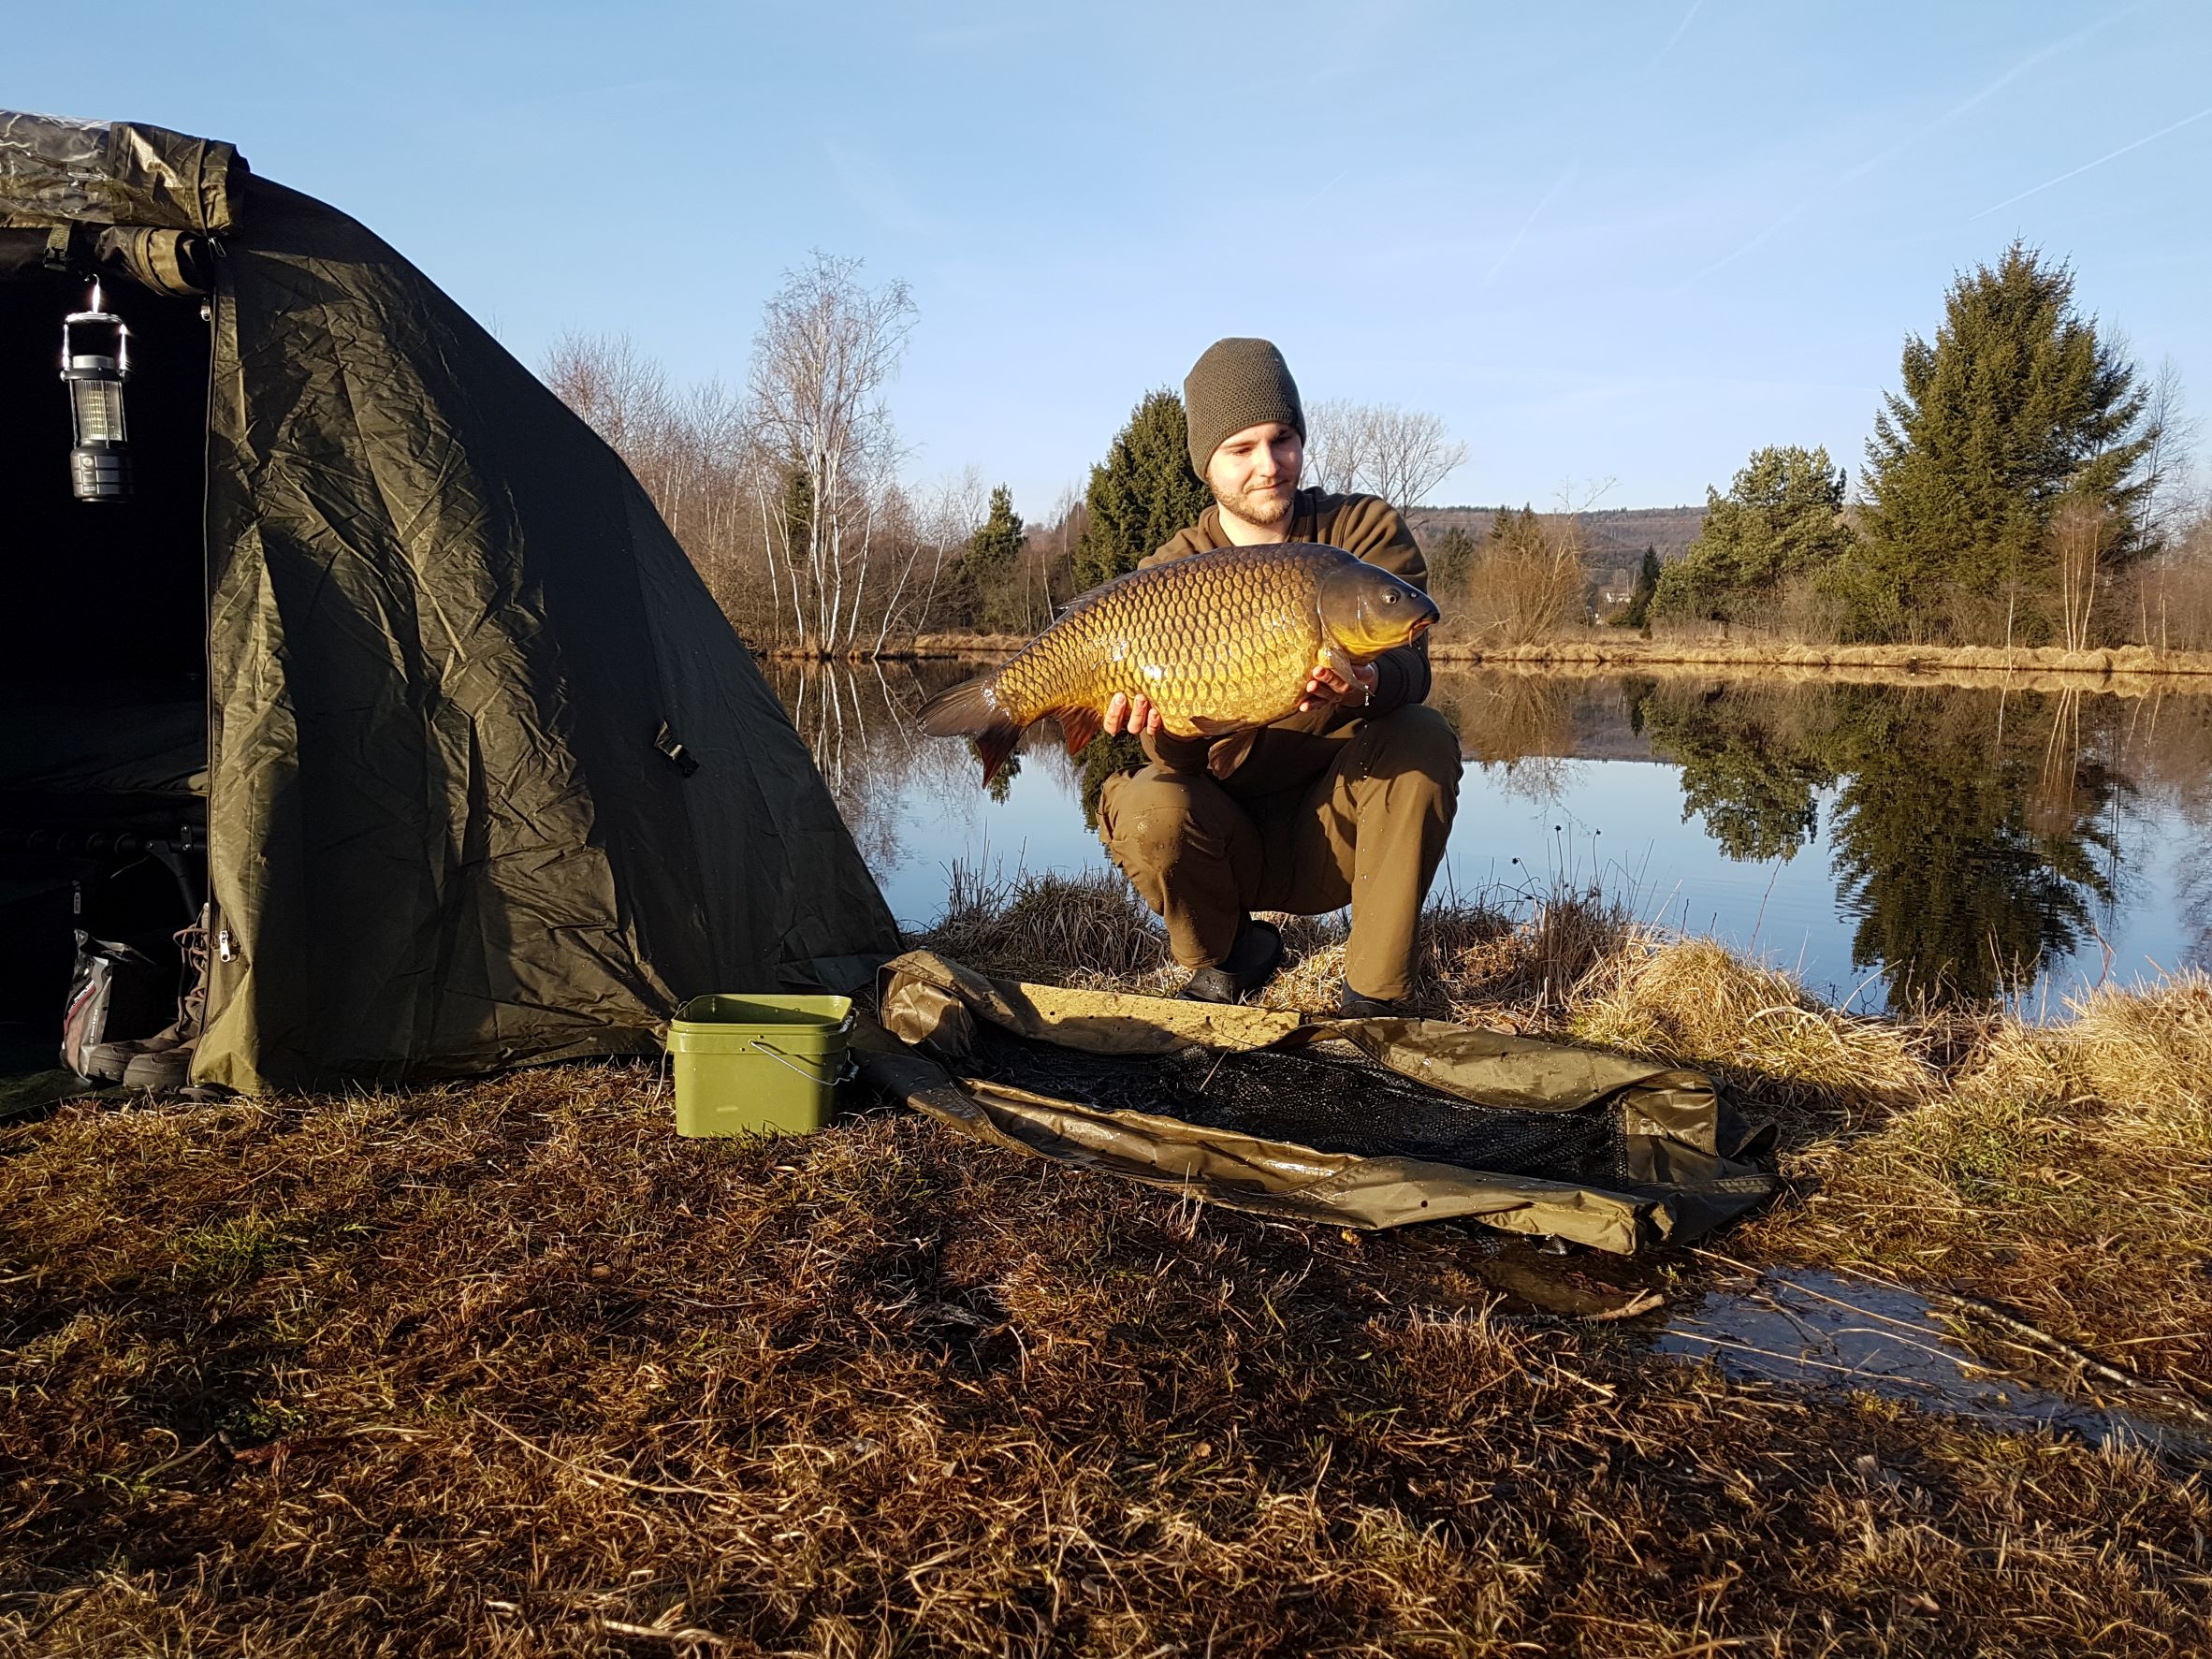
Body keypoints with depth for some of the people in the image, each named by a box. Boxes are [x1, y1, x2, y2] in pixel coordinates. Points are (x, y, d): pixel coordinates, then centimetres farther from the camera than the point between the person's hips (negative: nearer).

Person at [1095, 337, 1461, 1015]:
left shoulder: (1366, 528, -3)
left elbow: (1409, 661, -20)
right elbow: (1183, 763, -13)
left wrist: (1367, 685, -45)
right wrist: (1167, 730, -38)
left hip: (1332, 834, 0)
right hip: (1231, 843, 0)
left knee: (1420, 736, -27)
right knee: (1148, 810, -30)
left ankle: (1375, 999, -17)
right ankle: (1225, 960, 4)